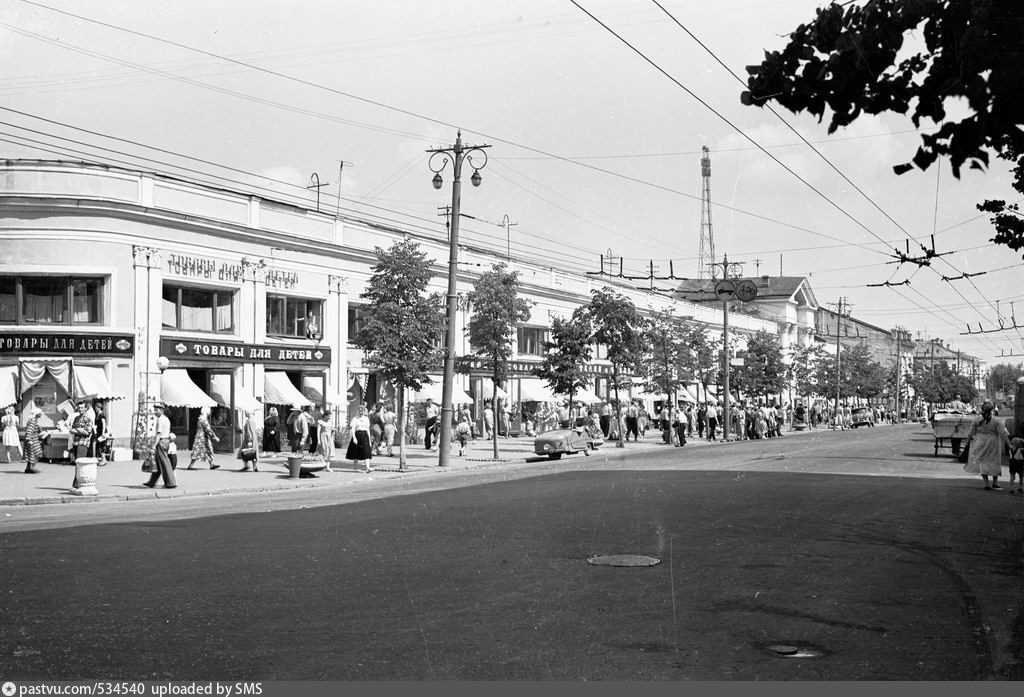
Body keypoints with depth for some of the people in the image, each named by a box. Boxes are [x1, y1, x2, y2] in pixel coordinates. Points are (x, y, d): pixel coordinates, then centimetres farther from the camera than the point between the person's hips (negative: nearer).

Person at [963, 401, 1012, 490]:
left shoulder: (977, 420, -6)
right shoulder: (996, 421, -13)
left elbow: (971, 433, 2)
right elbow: (1003, 434, -15)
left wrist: (967, 443, 13)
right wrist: (1009, 445, -11)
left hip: (981, 444, 2)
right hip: (993, 446, -1)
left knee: (982, 463, 12)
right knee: (995, 463, 17)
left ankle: (986, 483, 6)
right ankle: (995, 482, 25)